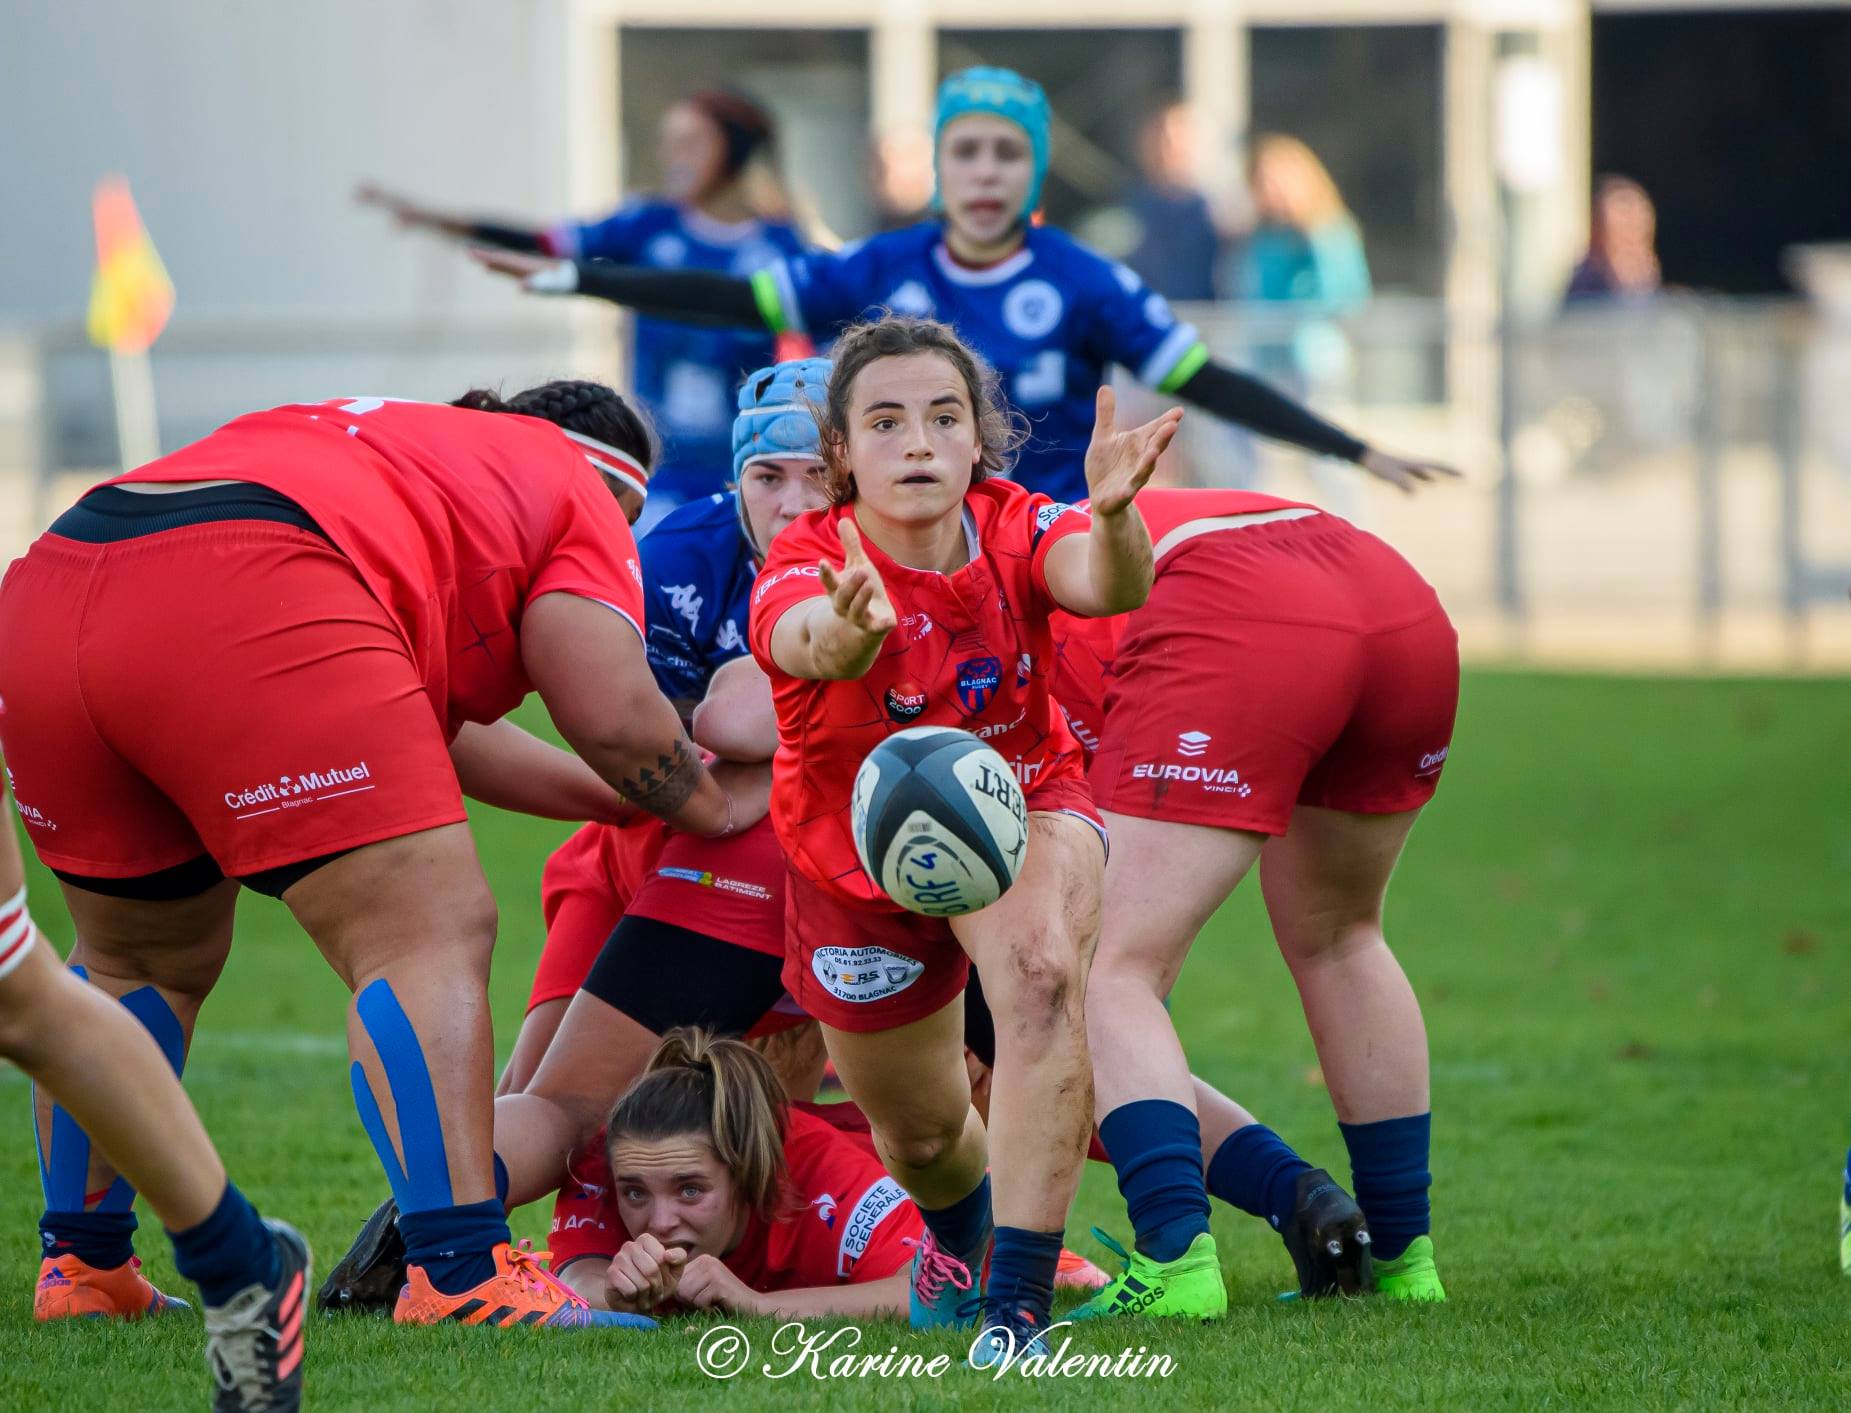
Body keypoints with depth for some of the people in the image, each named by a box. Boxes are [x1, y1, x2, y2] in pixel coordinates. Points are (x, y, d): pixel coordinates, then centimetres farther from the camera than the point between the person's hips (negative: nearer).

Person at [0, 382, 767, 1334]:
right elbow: (611, 714, 8)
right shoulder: (576, 489, 20)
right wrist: (718, 805, 26)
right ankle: (461, 1276, -15)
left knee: (141, 956, 26)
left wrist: (623, 800, 47)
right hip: (245, 607, -8)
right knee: (426, 936, -4)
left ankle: (81, 1270, 31)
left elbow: (432, 731, 42)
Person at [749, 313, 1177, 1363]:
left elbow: (1104, 584, -47)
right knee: (920, 1129, 14)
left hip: (1018, 802, 0)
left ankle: (1017, 1303, -32)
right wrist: (848, 629, -80)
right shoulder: (807, 564, -29)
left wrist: (1112, 515, -72)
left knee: (1043, 972, -34)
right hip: (857, 854, 1)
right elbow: (804, 645, -55)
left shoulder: (1015, 529, -24)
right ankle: (959, 1229, 56)